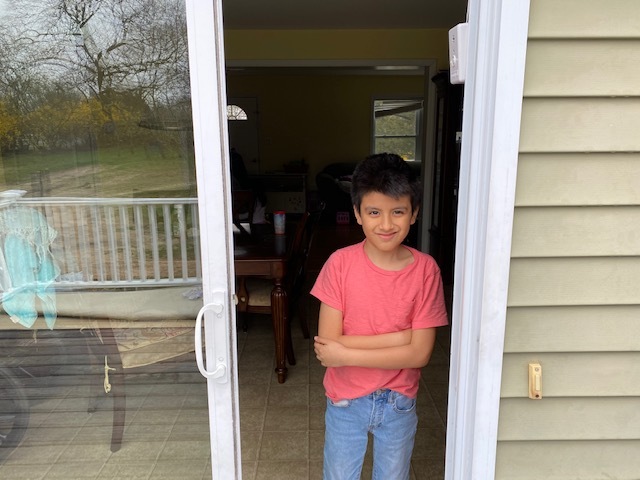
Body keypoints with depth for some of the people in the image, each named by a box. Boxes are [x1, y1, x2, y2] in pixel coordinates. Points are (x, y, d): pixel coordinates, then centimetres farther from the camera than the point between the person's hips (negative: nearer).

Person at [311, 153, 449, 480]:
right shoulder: (340, 263, -18)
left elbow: (419, 353, -18)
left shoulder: (425, 269, -15)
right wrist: (400, 336, -24)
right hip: (346, 401, 0)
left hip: (399, 403, 1)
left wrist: (346, 354, -22)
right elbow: (327, 344, -20)